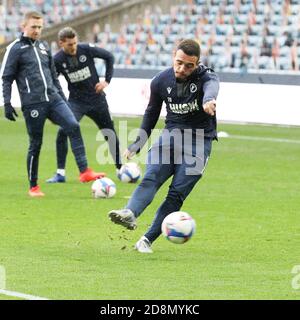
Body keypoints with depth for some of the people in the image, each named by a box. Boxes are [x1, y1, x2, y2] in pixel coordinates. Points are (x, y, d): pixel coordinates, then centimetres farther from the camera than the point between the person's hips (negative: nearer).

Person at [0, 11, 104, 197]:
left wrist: (62, 97, 22)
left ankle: (84, 172, -20)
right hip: (33, 104, -5)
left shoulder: (44, 46, 18)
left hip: (53, 99, 5)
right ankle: (34, 187, 14)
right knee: (36, 144, 0)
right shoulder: (16, 48, 1)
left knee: (74, 126, -16)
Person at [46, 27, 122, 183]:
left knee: (110, 134, 9)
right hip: (76, 101, -1)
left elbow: (109, 57, 1)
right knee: (62, 132, -21)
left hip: (96, 99, 1)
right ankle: (60, 173, -13)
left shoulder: (87, 49, -13)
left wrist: (107, 80, -4)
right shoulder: (57, 60, -13)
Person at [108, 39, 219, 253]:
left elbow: (211, 86, -39)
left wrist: (209, 100, -64)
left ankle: (148, 240, -7)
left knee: (177, 193, -12)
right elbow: (151, 114, 17)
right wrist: (137, 145, 19)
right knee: (151, 178, -22)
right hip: (171, 135, 3)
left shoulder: (206, 77, -12)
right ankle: (130, 214, -47)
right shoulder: (161, 81, 1)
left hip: (199, 140, -3)